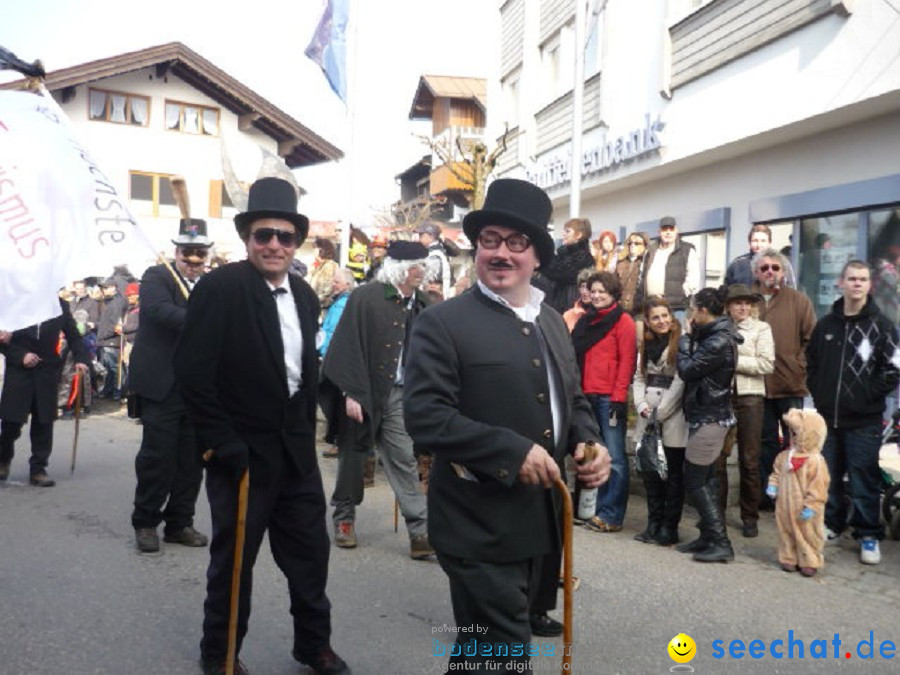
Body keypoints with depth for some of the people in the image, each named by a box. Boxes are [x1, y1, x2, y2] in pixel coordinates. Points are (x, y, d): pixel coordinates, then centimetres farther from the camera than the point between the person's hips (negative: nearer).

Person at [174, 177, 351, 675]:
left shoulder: (305, 296, 7)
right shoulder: (220, 287, -13)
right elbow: (191, 372, -17)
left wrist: (307, 431, 11)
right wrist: (222, 442, -17)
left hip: (296, 449, 6)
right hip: (242, 451, -5)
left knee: (310, 551, 13)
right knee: (233, 556, 10)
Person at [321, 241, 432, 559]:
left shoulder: (421, 304, 4)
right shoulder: (365, 297, -10)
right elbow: (348, 345, -12)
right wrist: (350, 393, -16)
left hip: (399, 394, 3)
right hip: (363, 392, -3)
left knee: (405, 461, 1)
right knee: (352, 456, 11)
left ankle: (420, 533, 2)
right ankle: (344, 518, 31)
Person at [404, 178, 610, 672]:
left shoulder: (552, 321, 12)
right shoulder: (443, 323, -11)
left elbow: (572, 401, 18)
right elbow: (424, 415, -20)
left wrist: (588, 444, -3)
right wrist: (511, 452, -25)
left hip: (541, 523, 7)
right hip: (481, 529, -7)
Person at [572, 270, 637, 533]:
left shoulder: (623, 321, 0)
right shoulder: (585, 321, 18)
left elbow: (627, 361, -7)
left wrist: (619, 397, -13)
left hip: (609, 398, -6)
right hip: (587, 396, 6)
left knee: (614, 457, -3)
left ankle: (611, 516, 0)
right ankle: (599, 510, 17)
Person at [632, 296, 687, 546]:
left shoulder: (681, 342, -8)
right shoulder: (646, 344, 15)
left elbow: (680, 382, -13)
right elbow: (639, 377, 13)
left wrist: (660, 412, -11)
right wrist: (642, 406, -3)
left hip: (673, 419, -6)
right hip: (647, 420, 6)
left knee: (673, 473, 2)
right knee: (649, 470, 9)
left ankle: (669, 527, 10)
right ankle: (654, 523, 19)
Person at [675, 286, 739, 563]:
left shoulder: (718, 341, -19)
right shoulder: (714, 335, 12)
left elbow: (687, 369, -18)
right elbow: (695, 368, 11)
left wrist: (686, 338, -4)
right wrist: (692, 337, 3)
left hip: (709, 418, -10)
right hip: (708, 415, 10)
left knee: (695, 482, -5)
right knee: (705, 480, 13)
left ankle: (720, 543, -2)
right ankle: (709, 536, 20)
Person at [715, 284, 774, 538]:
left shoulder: (761, 328, 4)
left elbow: (767, 364, -7)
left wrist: (733, 360, -10)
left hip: (749, 396, -1)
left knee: (749, 460, 4)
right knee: (716, 457, 4)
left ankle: (750, 517, 14)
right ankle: (716, 510, 18)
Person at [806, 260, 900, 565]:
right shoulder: (826, 324, 10)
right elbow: (811, 362, 16)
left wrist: (867, 395, -9)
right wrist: (819, 393, 6)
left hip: (864, 419, -4)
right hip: (827, 415, 4)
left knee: (864, 479, 1)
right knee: (828, 476, 12)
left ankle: (868, 535, 12)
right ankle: (831, 523, 27)